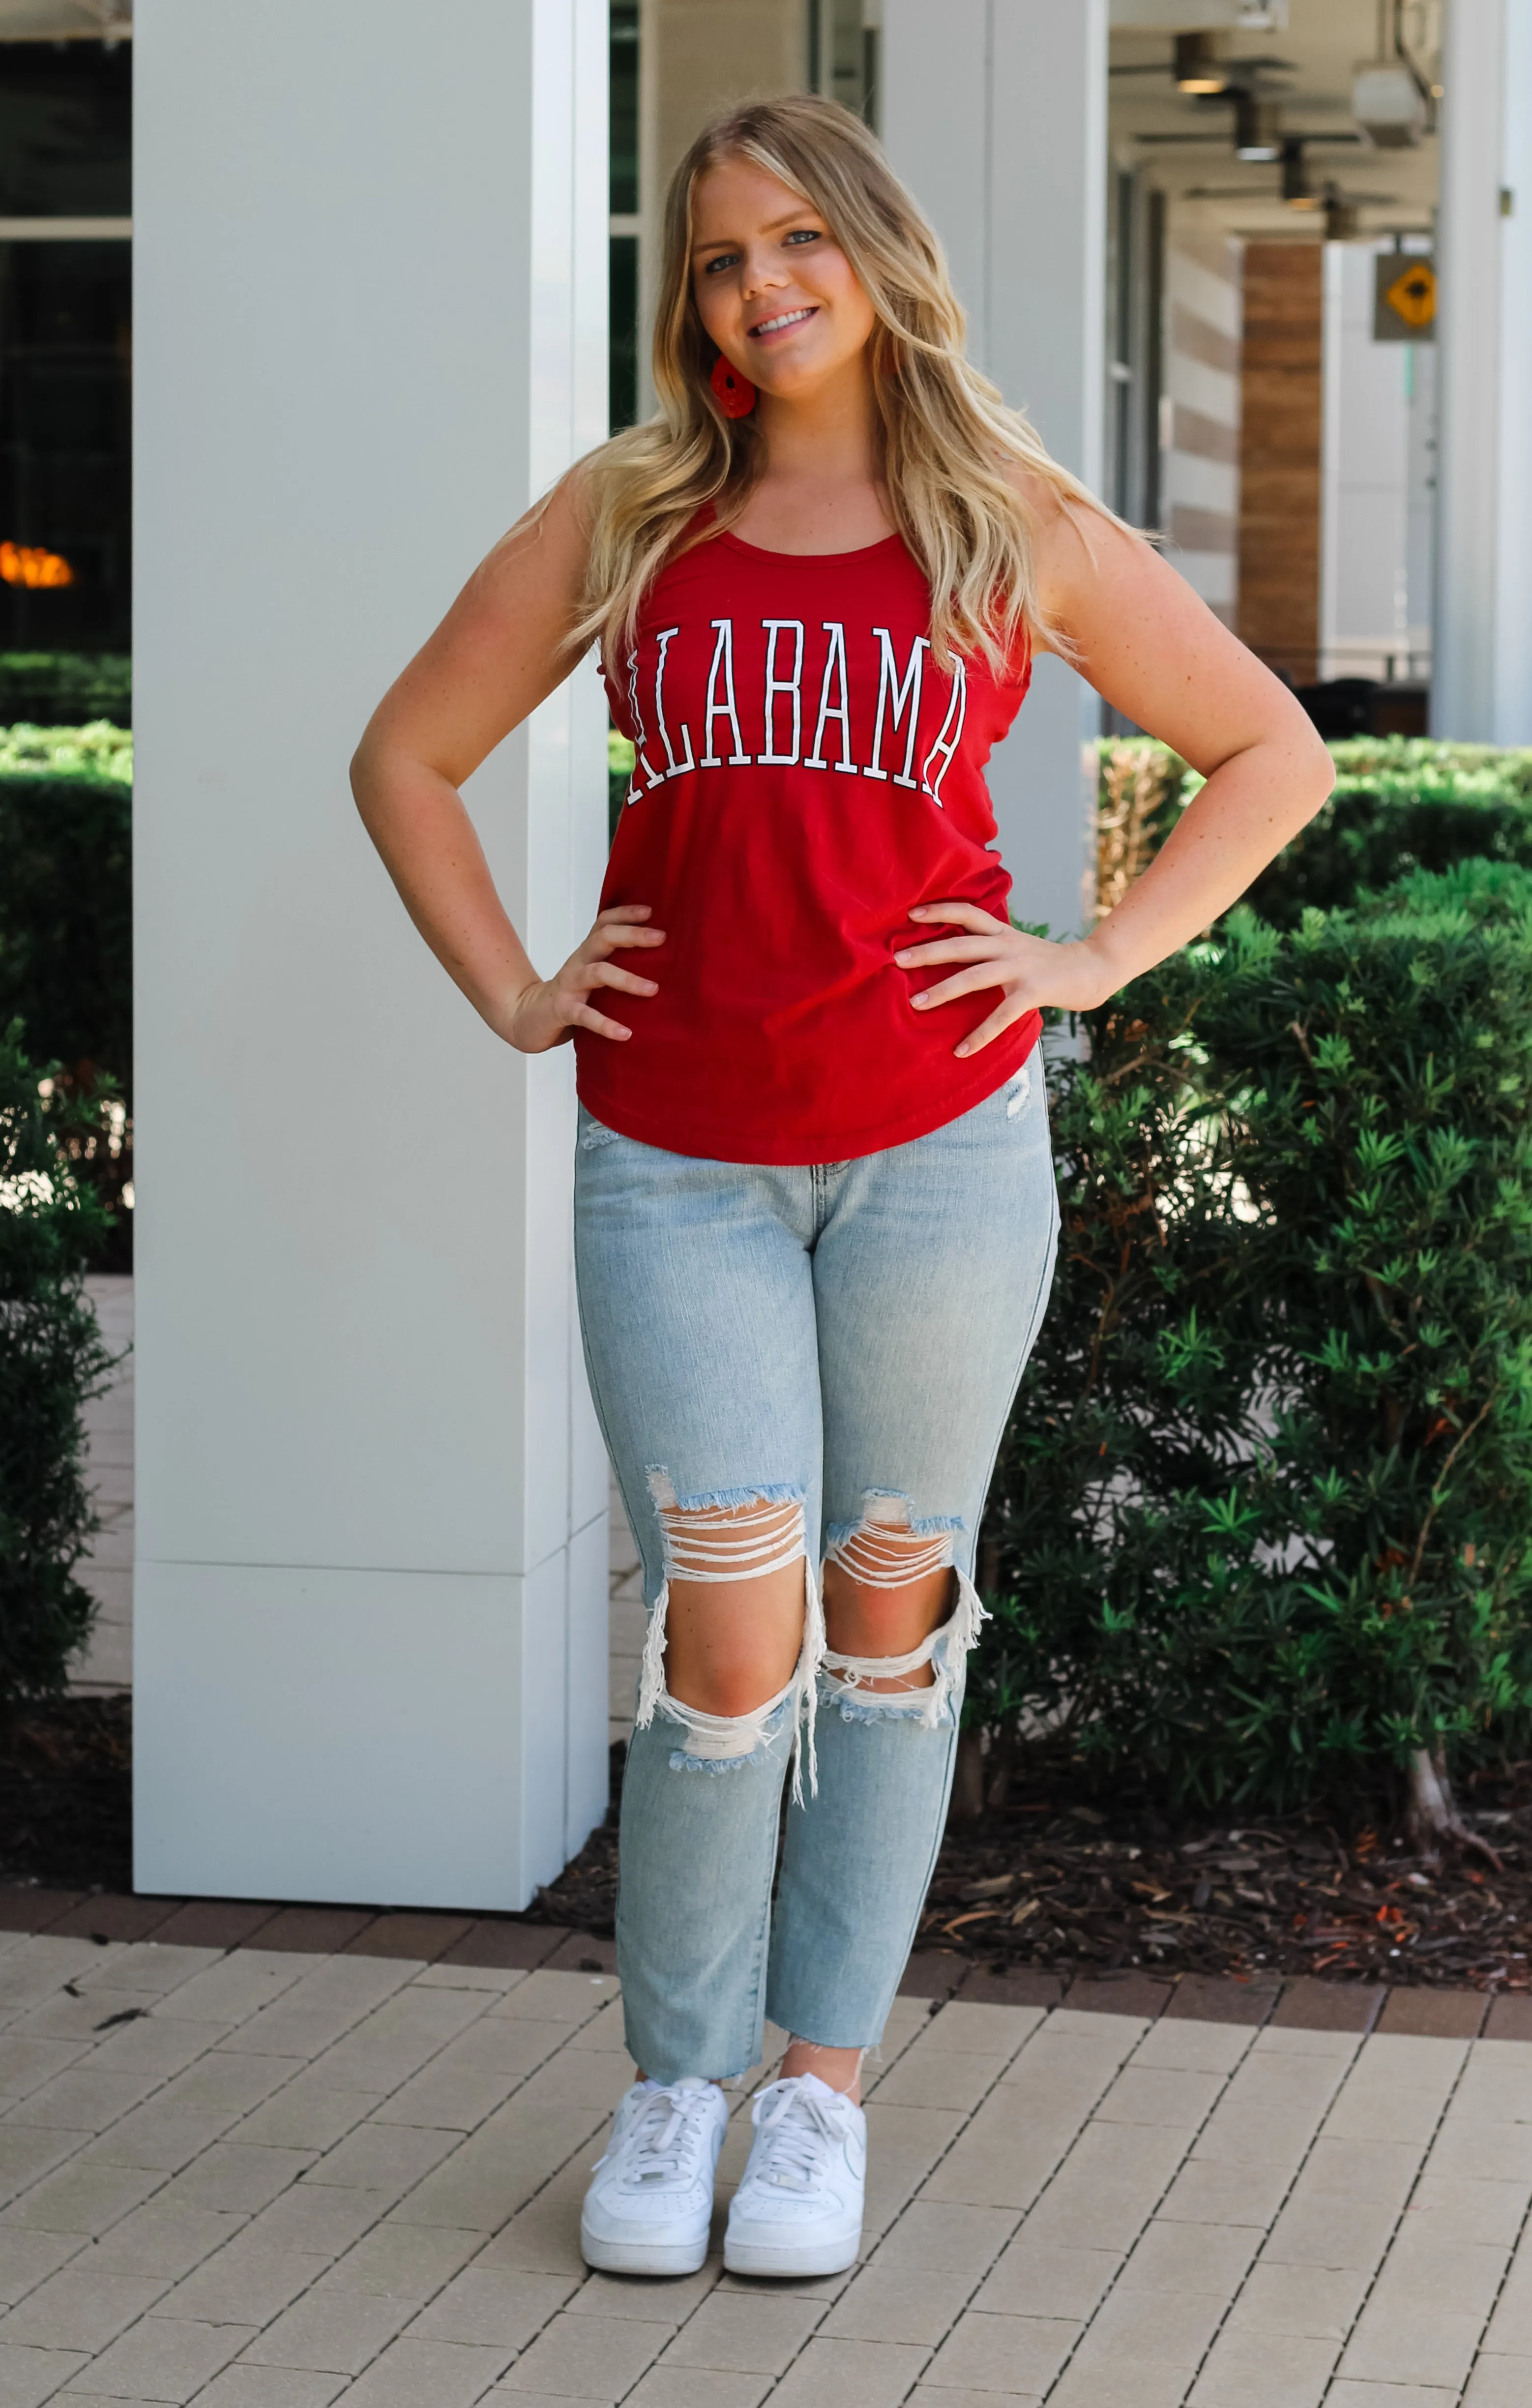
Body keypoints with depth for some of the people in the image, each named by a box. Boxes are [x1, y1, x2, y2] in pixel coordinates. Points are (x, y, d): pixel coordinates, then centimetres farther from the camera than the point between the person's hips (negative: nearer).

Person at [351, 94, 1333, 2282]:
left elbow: (1272, 751, 10)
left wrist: (1093, 962, 0)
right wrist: (509, 993, 5)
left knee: (889, 1608, 8)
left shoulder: (1016, 527, 3)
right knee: (729, 1635, -5)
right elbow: (407, 756, 15)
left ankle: (826, 2078, 20)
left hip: (937, 1149, 0)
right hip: (674, 1158, 0)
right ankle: (674, 2084, 13)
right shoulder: (624, 521, 6)